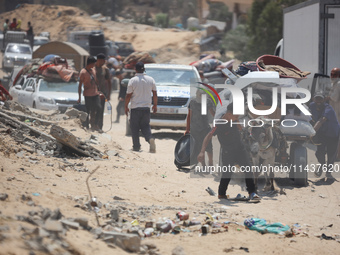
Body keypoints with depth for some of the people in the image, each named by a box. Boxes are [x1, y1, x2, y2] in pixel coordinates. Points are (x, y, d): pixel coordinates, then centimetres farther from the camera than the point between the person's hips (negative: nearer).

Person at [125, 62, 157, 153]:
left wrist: (126, 106, 4)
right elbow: (155, 93, 7)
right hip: (146, 107, 3)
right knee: (145, 126, 12)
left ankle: (136, 147, 7)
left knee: (134, 128, 7)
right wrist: (155, 105, 18)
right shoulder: (150, 80, 2)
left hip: (135, 108, -3)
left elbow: (128, 95, -7)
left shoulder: (133, 80, -9)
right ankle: (150, 138, -16)